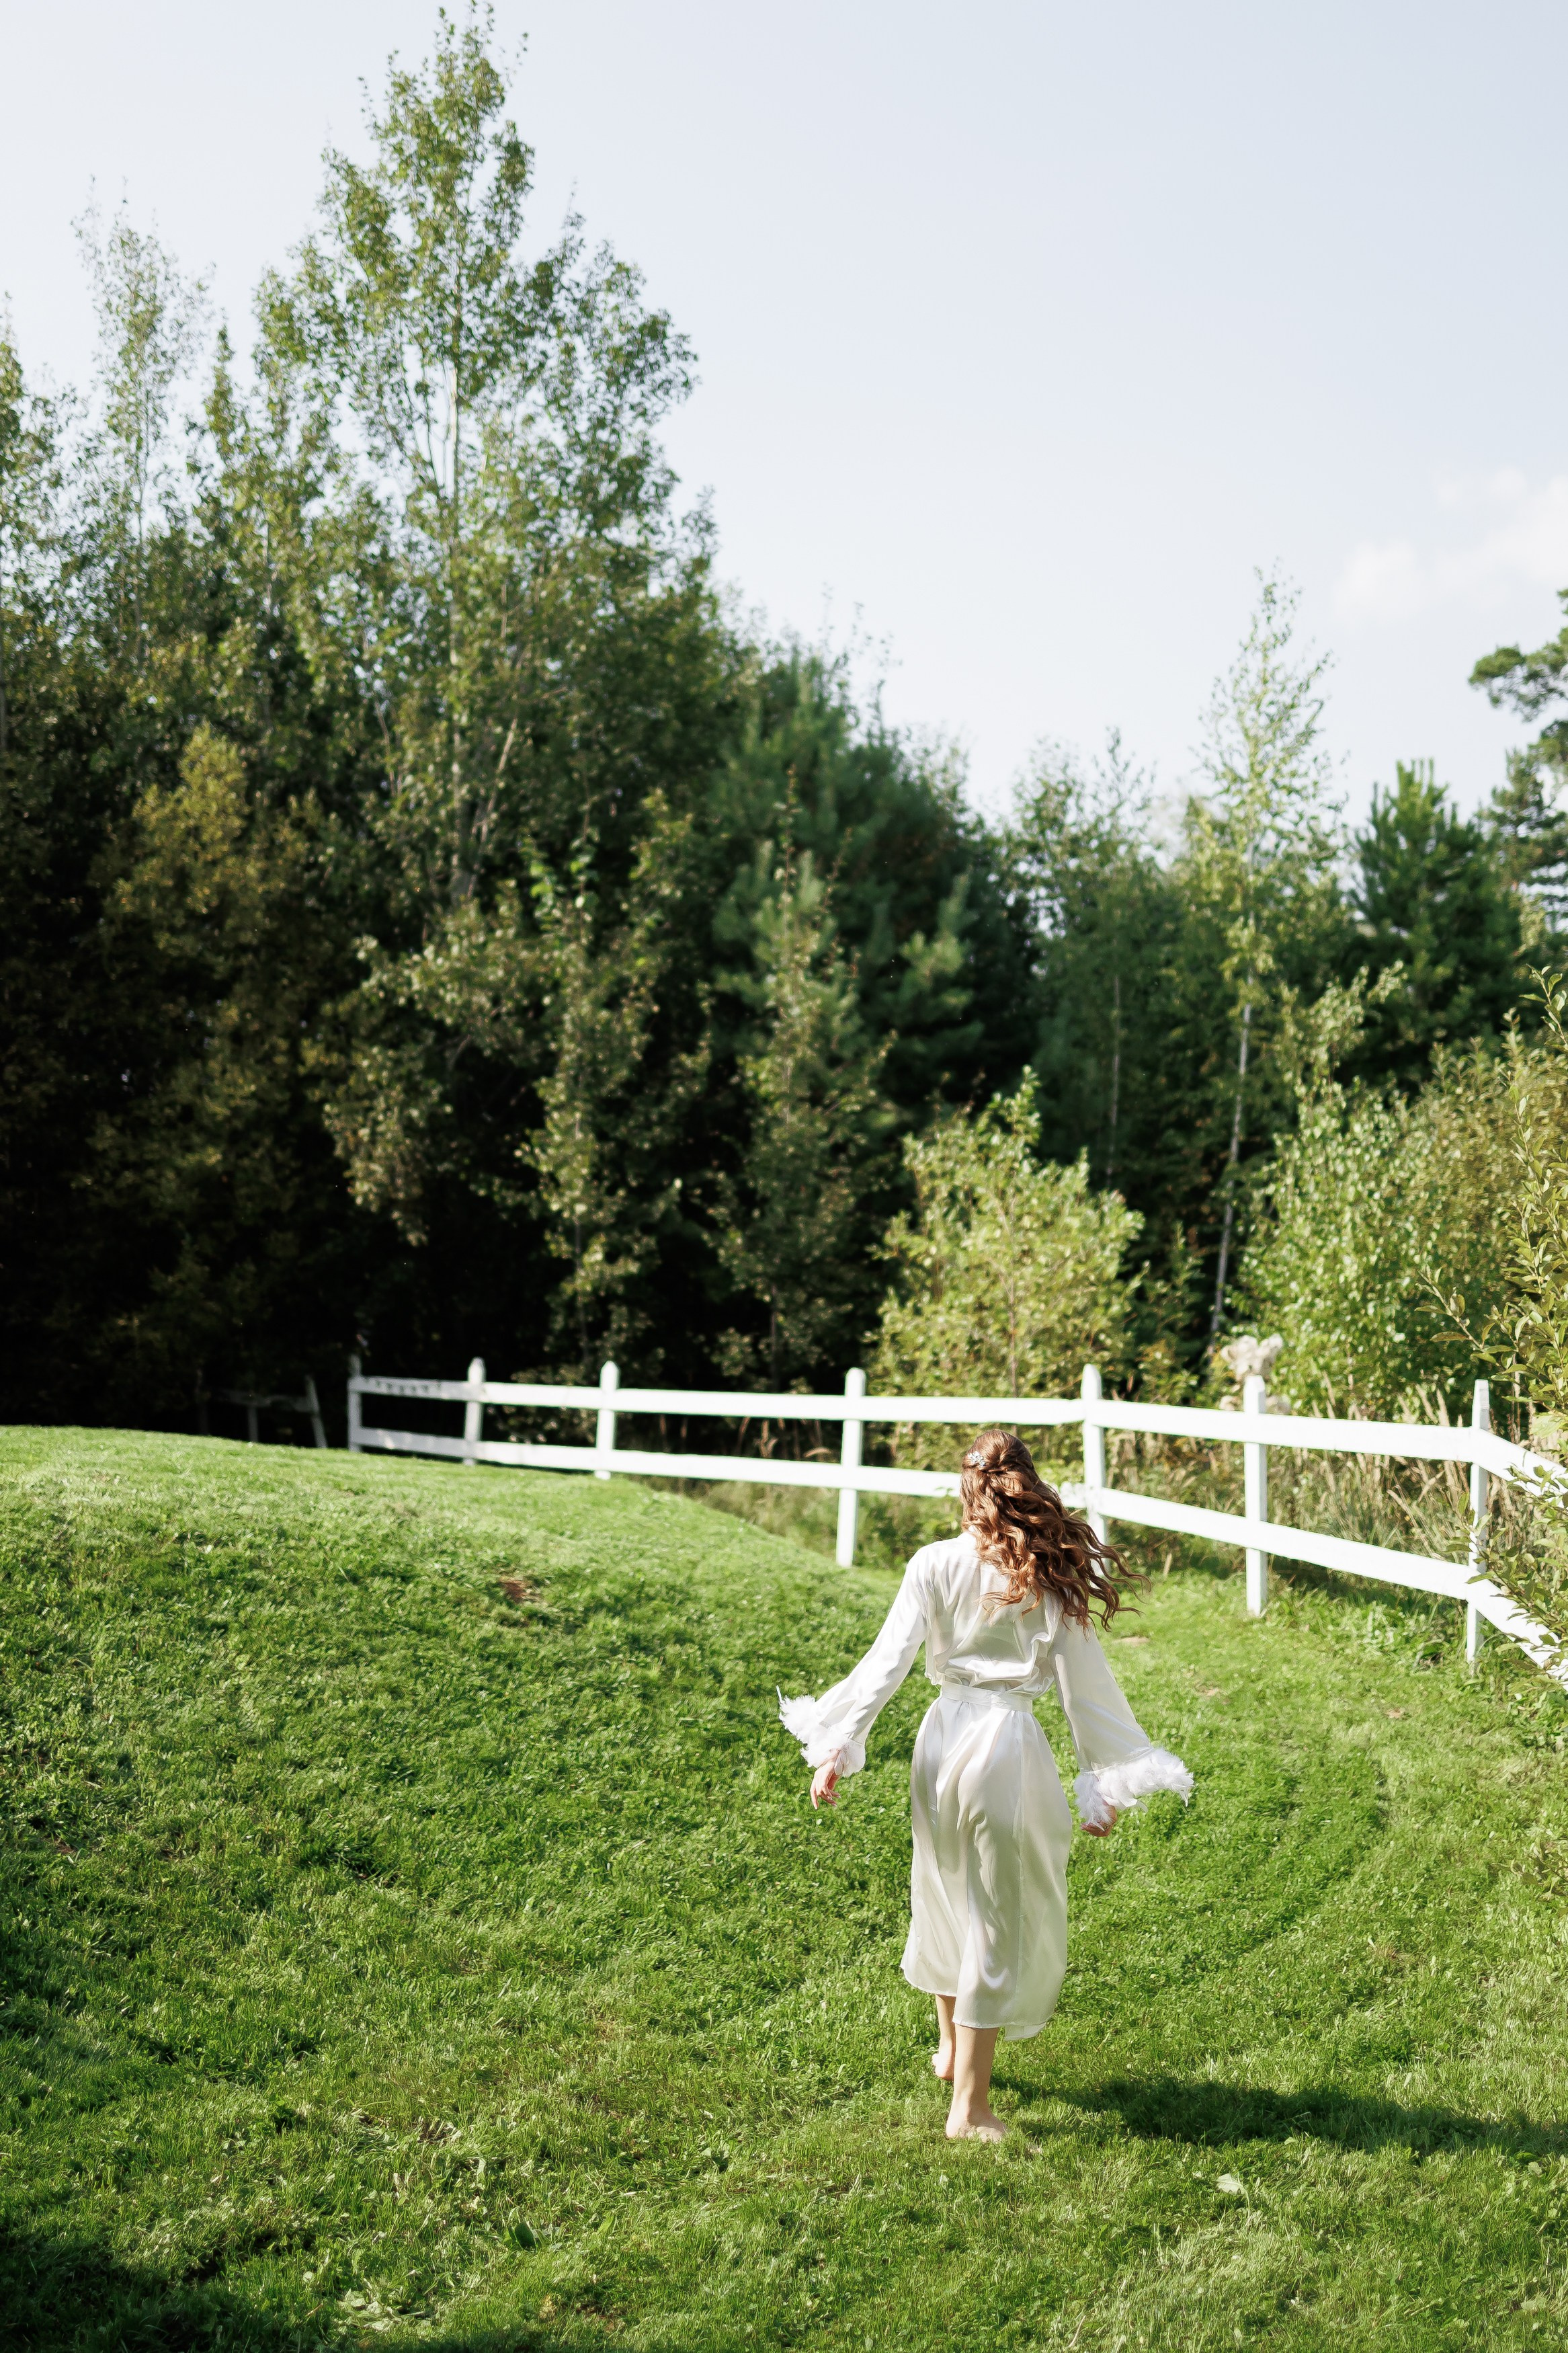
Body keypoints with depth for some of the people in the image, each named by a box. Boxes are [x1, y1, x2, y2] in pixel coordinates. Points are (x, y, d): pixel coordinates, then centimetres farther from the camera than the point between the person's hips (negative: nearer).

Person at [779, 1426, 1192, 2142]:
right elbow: (1082, 1685, -5)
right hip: (1010, 1742, -3)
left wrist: (836, 1748, -2)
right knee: (1001, 1917, 8)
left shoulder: (934, 1565, -4)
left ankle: (951, 2047, 45)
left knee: (946, 1890, 24)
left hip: (944, 1737, 3)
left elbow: (886, 1662, -7)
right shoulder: (1051, 1575, -6)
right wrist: (1105, 1782, 3)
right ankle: (969, 2106, 12)